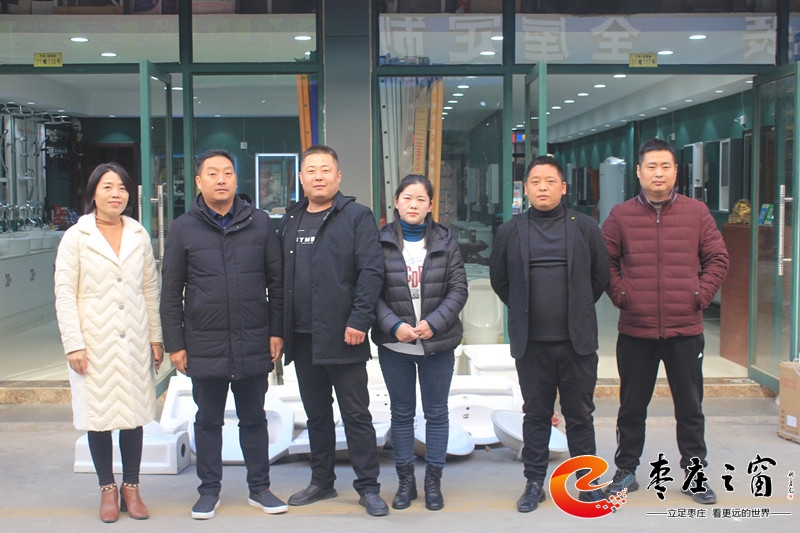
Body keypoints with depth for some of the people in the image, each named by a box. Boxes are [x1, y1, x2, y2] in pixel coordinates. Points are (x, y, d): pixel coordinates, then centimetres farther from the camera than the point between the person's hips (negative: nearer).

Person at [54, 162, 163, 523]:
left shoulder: (139, 235, 8)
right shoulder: (76, 237, 0)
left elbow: (151, 289, 10)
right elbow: (64, 293, -3)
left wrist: (156, 337, 7)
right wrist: (73, 343, -10)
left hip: (134, 341, 2)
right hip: (94, 342, -2)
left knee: (134, 414, 5)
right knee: (98, 415, 4)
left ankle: (131, 487, 18)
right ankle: (107, 489, 18)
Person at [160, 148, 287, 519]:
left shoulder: (260, 223, 2)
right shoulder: (183, 229, 0)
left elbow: (277, 283, 5)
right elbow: (171, 292, 2)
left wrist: (276, 331, 1)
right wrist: (174, 344, -1)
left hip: (254, 345, 1)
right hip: (205, 346, 0)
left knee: (254, 419, 12)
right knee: (208, 421, 12)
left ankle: (259, 488, 24)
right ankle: (209, 491, 25)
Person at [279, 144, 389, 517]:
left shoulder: (356, 216, -4)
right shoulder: (290, 221, 13)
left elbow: (371, 271, -11)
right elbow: (281, 276, 14)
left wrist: (358, 321, -18)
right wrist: (281, 328, 8)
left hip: (342, 336, -5)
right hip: (302, 337, 6)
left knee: (356, 415, 2)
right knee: (316, 413, 16)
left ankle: (368, 487, 12)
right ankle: (322, 482, 28)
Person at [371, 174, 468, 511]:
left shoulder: (445, 241, 2)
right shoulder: (381, 242, -1)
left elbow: (458, 289, -1)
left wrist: (433, 323, -14)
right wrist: (394, 325, -16)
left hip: (438, 343, 1)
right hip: (394, 344, 0)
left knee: (436, 413, 8)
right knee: (401, 414, 10)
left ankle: (433, 481, 21)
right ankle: (405, 480, 23)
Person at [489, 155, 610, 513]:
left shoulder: (585, 228, 2)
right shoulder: (510, 232, 3)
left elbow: (600, 276, 10)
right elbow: (499, 280, 14)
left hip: (577, 340, 0)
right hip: (531, 342, 0)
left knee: (580, 414, 9)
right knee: (535, 415, 9)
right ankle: (534, 483, 20)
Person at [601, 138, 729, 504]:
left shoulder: (697, 213, 2)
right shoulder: (620, 216, 0)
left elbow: (717, 259, 6)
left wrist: (701, 295, -3)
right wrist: (619, 294, -5)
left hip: (685, 330, 0)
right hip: (635, 331, 0)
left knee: (690, 407, 10)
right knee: (632, 407, 12)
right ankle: (626, 471, 26)